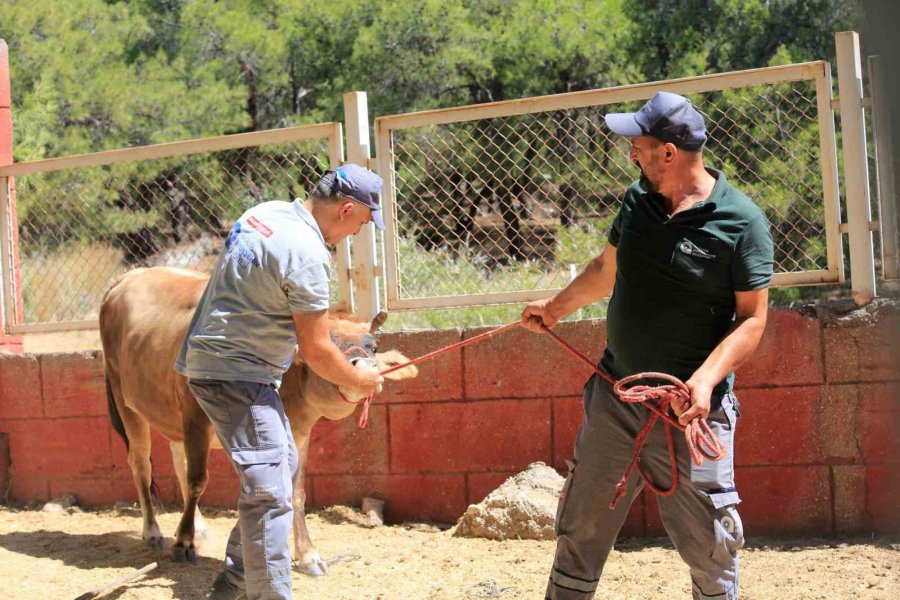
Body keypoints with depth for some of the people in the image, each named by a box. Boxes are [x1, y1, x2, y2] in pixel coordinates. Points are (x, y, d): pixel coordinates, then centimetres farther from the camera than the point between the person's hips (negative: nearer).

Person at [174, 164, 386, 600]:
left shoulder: (263, 213, 6)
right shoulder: (307, 254, -22)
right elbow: (316, 352, -18)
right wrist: (359, 381, 1)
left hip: (211, 357, 10)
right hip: (234, 374, -10)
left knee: (284, 464, 20)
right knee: (270, 490, -12)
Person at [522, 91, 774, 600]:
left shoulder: (741, 221, -13)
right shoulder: (638, 199, 5)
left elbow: (752, 319, -13)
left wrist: (706, 378, -26)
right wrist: (556, 308, 34)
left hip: (690, 409, -5)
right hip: (616, 395, 5)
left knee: (710, 538, 1)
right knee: (582, 527, 12)